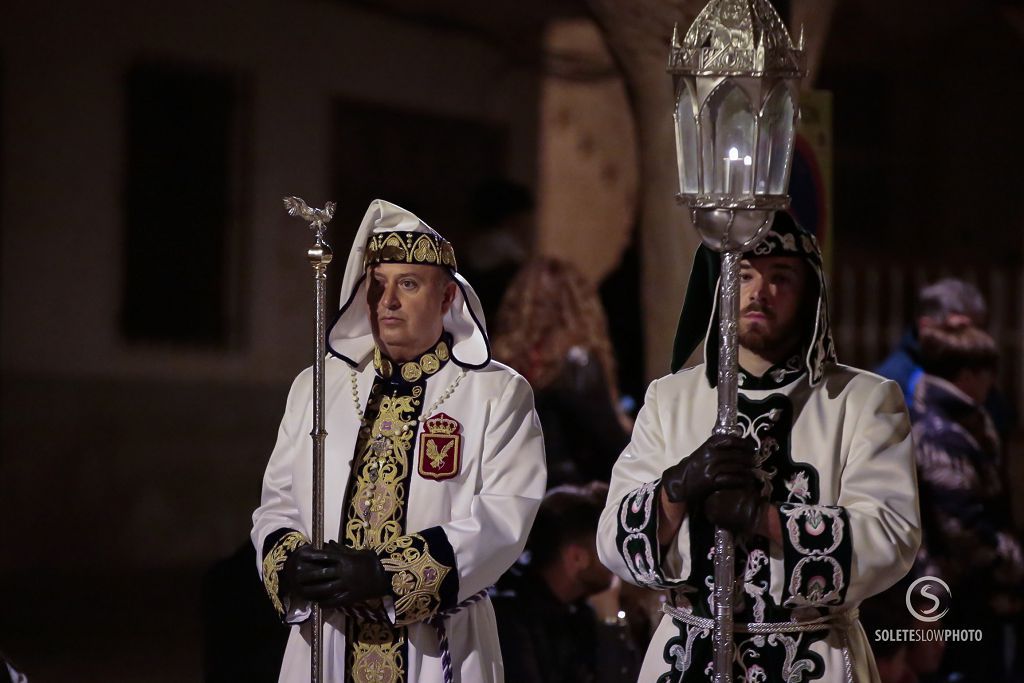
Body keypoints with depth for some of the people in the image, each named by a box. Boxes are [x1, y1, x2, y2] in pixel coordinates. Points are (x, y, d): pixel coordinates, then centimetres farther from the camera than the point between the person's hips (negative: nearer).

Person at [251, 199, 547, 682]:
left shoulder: (498, 394, 0)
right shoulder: (314, 388, 11)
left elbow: (504, 515, -12)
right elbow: (277, 505, 11)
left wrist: (387, 573, -22)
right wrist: (290, 565, -13)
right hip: (327, 644, 3)